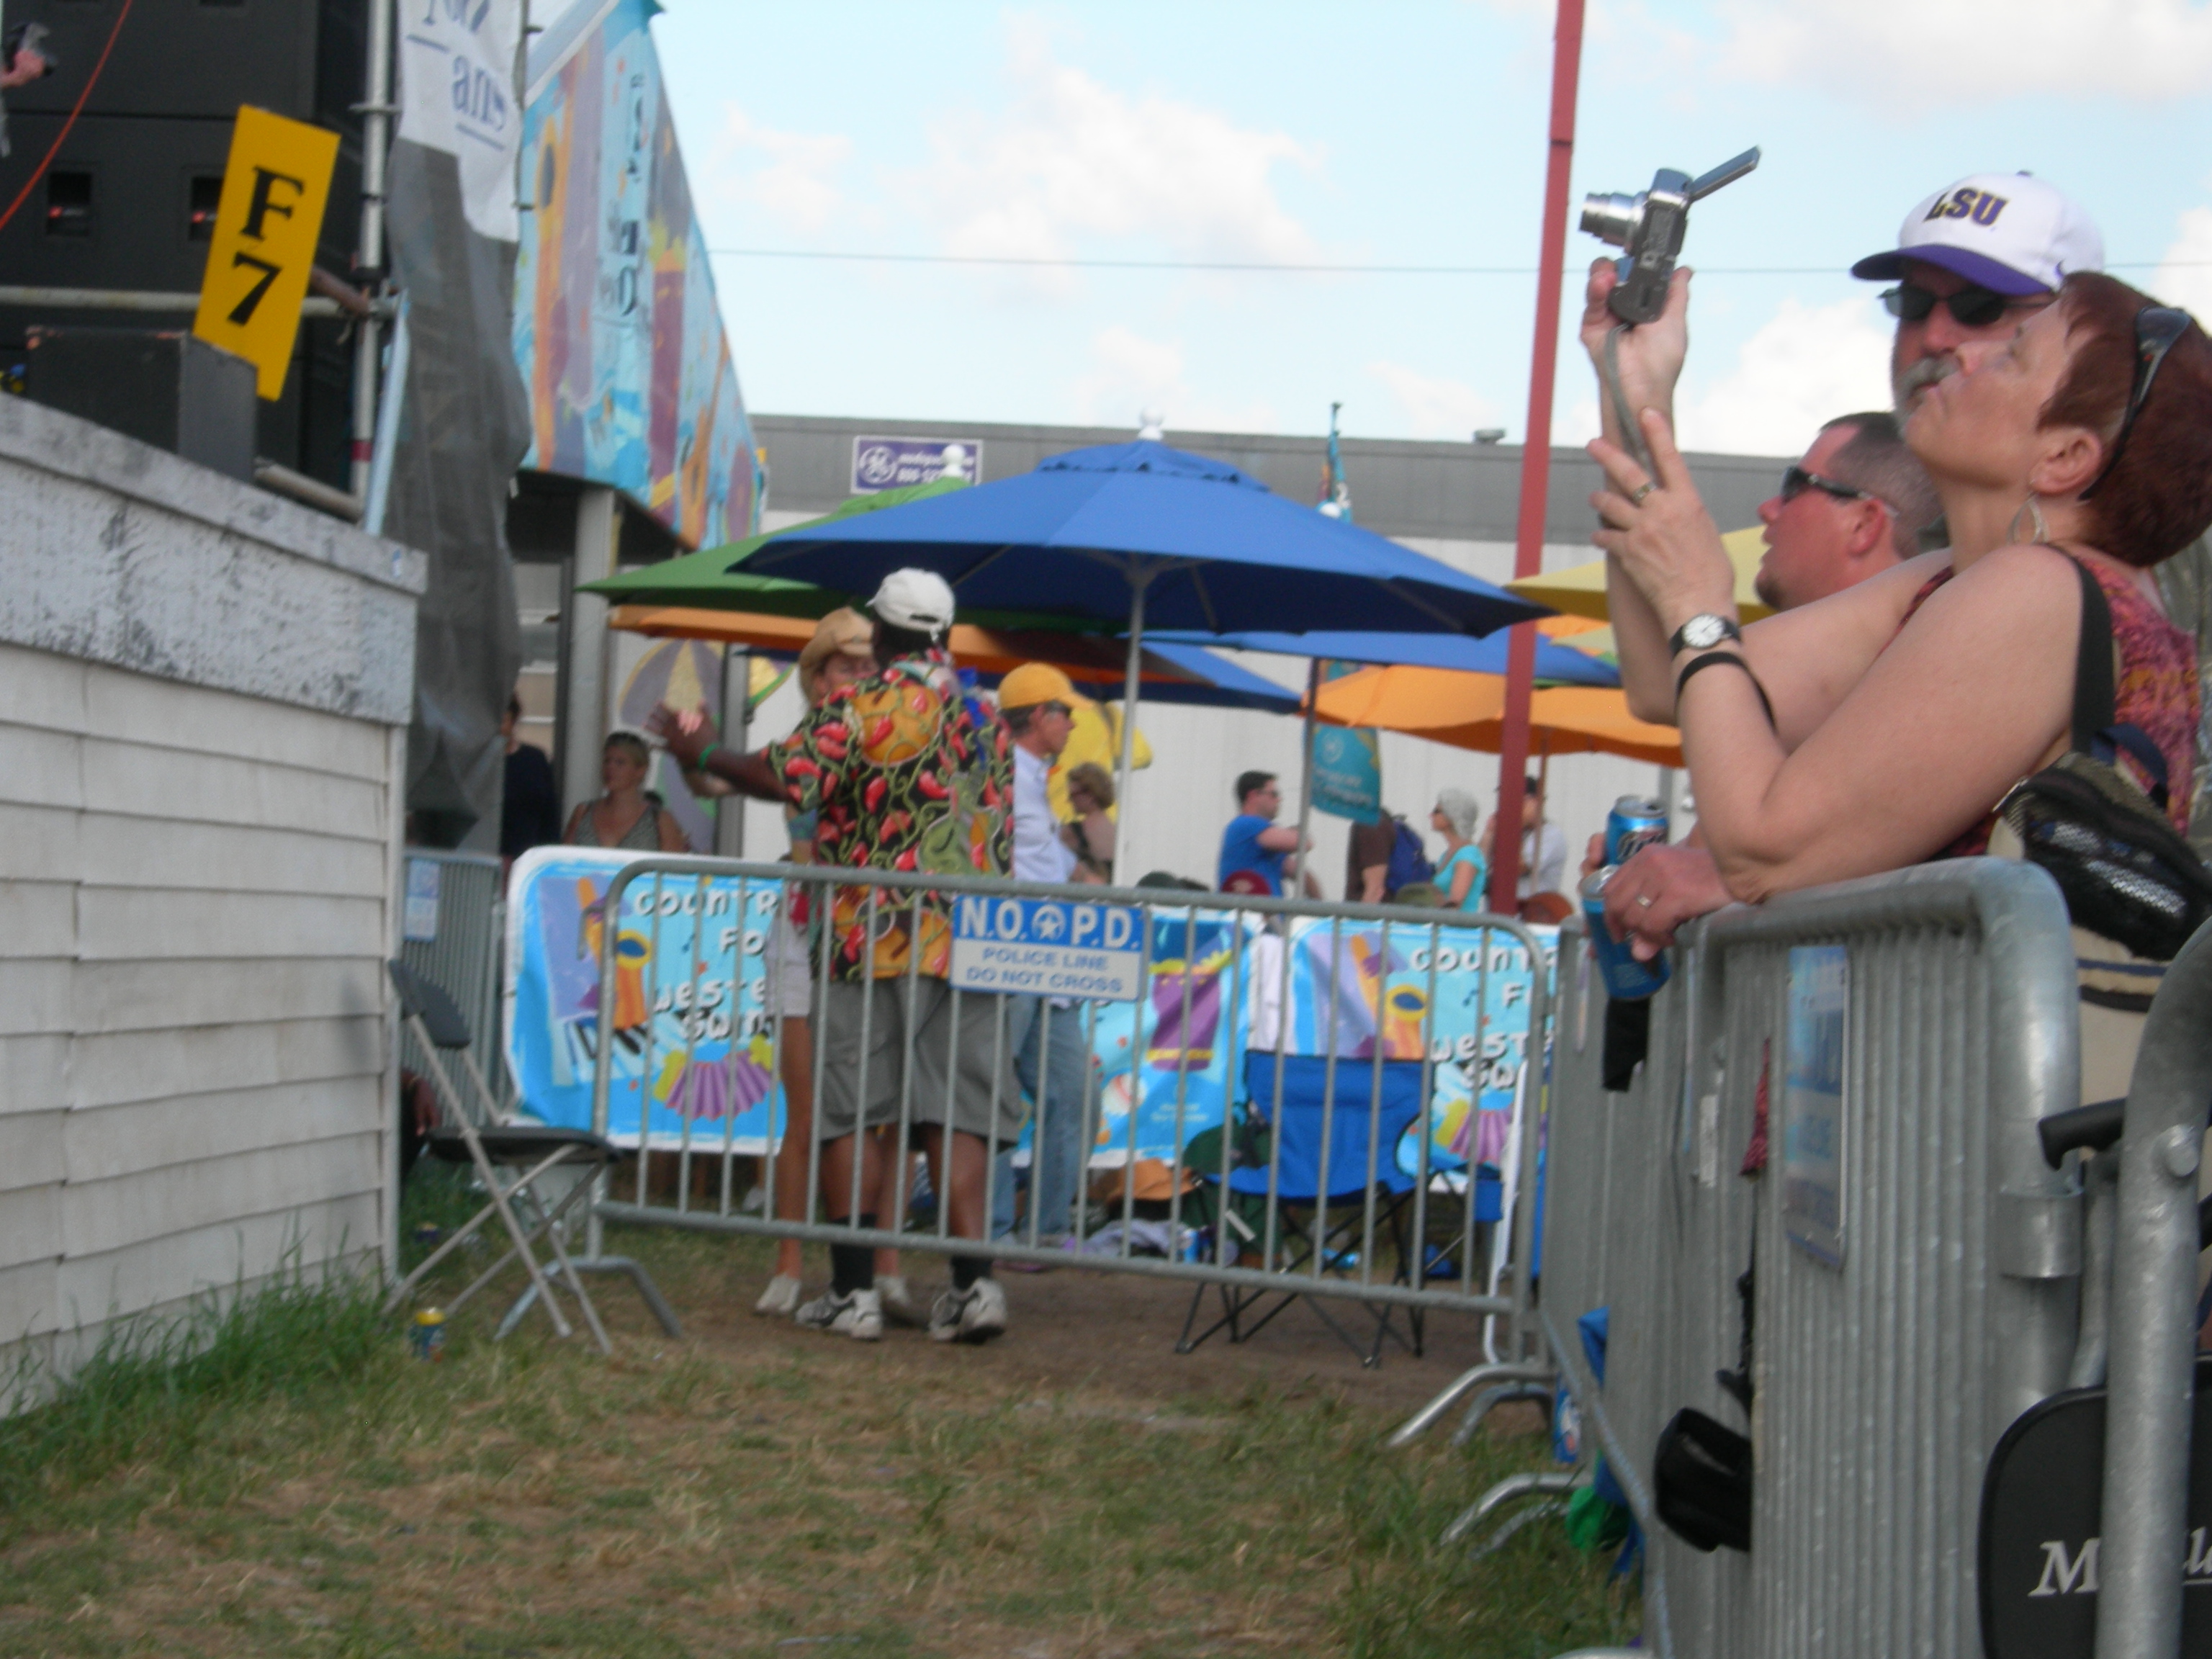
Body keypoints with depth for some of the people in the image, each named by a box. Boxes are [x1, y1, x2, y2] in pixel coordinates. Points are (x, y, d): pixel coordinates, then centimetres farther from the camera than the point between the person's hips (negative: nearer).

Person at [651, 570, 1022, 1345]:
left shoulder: (857, 708, -5)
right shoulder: (987, 722, 13)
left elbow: (786, 778, -13)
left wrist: (697, 752, 0)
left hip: (871, 939, -4)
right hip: (968, 945, 4)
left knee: (848, 1111, 3)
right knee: (956, 1112, 5)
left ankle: (853, 1289, 1)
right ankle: (973, 1283, -3)